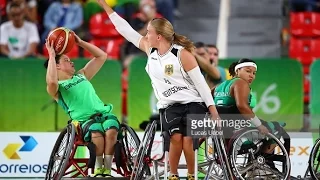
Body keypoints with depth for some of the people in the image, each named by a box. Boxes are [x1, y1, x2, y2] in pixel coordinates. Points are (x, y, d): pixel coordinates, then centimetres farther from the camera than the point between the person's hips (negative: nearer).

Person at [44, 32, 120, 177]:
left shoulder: (81, 76, 27)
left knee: (111, 130, -32)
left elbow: (102, 56, 29)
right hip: (85, 120, -4)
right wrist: (51, 55, -11)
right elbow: (51, 81, -18)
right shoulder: (57, 87, 9)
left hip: (104, 113, 4)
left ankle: (107, 169, -26)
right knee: (96, 131, -38)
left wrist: (80, 43, 21)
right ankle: (98, 169, -21)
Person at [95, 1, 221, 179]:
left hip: (193, 104, -4)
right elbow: (127, 30, 8)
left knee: (188, 141, -17)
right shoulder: (150, 49, 4)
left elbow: (200, 82, -8)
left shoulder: (182, 54, -12)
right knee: (176, 138, -20)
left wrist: (214, 112, -10)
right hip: (169, 106, 4)